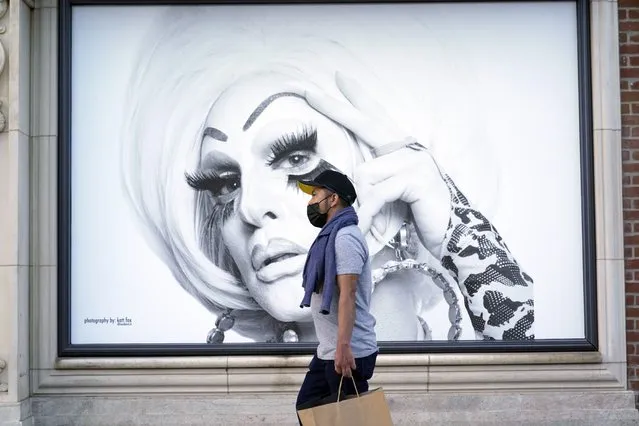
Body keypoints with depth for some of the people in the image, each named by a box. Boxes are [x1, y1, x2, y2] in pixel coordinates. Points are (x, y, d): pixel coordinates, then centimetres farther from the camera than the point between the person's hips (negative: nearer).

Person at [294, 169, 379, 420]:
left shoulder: (345, 237, -16)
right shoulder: (331, 236, 16)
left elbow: (348, 295, -25)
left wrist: (343, 347, -31)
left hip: (349, 353, -10)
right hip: (327, 351, 10)